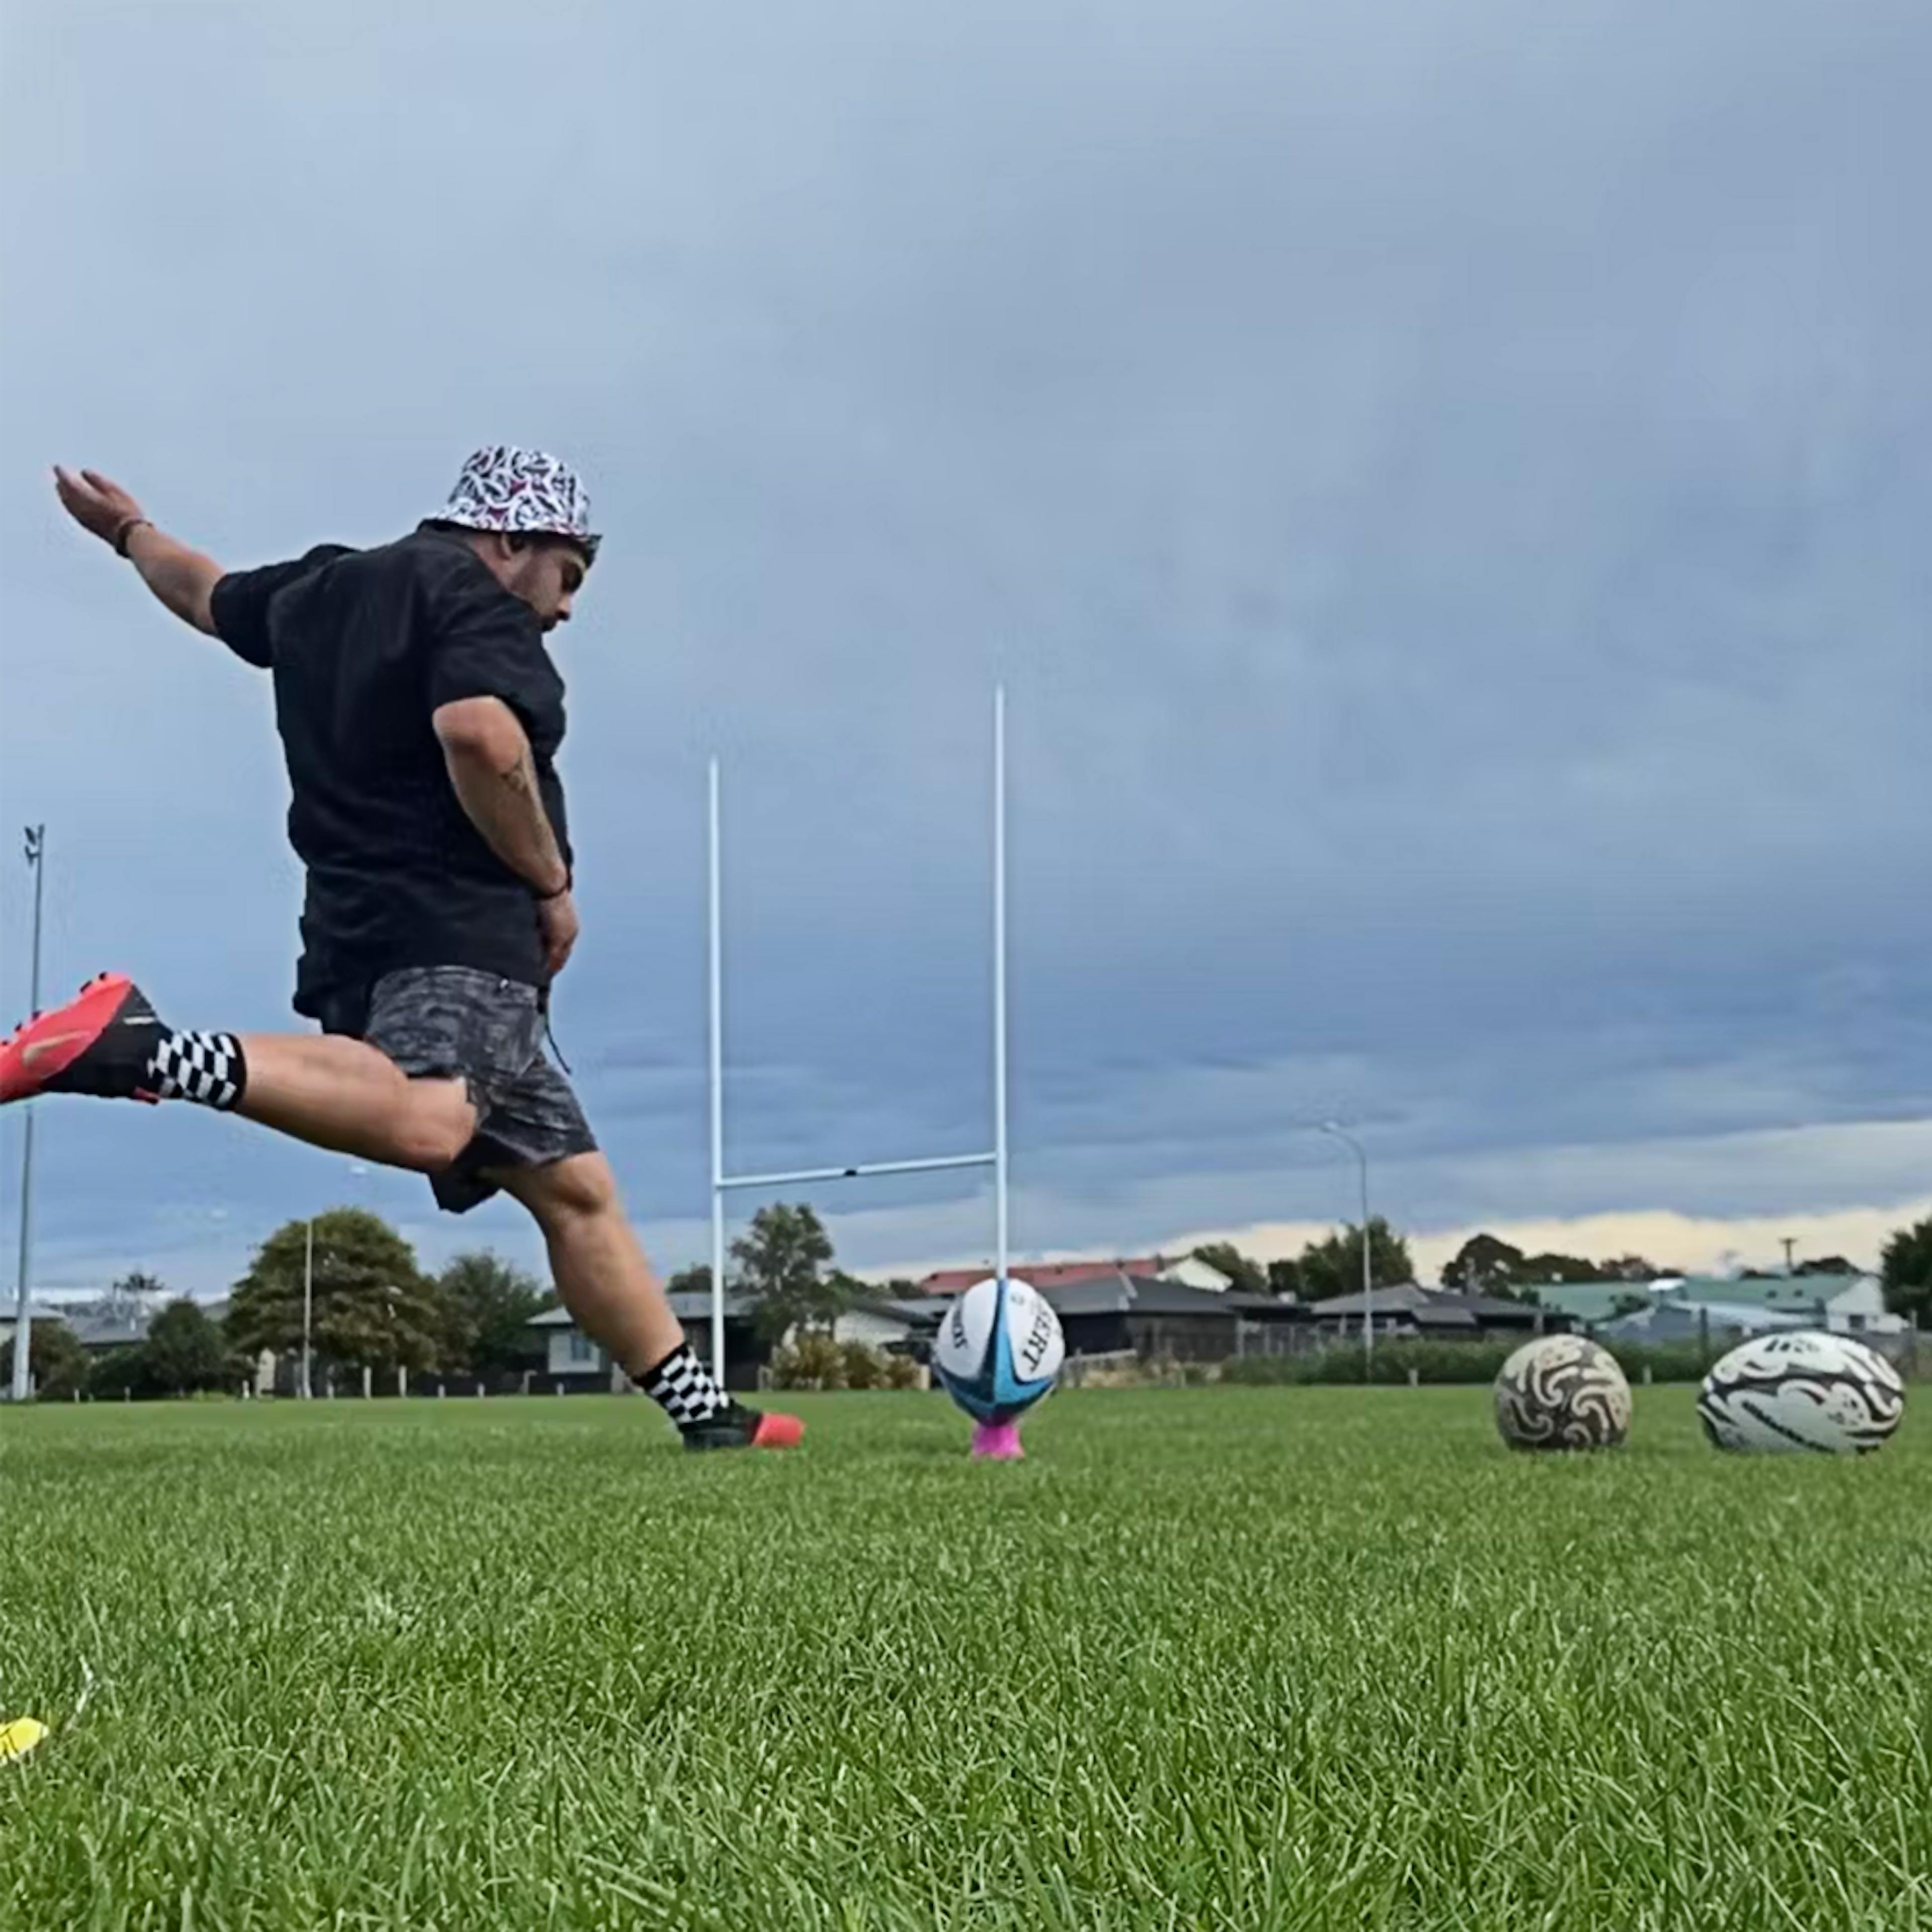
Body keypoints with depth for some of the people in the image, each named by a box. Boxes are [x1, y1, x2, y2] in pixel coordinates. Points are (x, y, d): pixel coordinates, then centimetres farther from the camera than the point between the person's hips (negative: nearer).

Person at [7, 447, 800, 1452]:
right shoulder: (470, 594, -3)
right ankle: (139, 1046, -40)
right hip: (453, 933, -10)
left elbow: (210, 593, 42)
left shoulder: (320, 588, 23)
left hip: (366, 936, 10)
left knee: (572, 1185, 10)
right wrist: (551, 883, -10)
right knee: (426, 1120, -38)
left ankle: (703, 1411, 10)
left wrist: (131, 532, 63)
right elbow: (480, 736, -23)